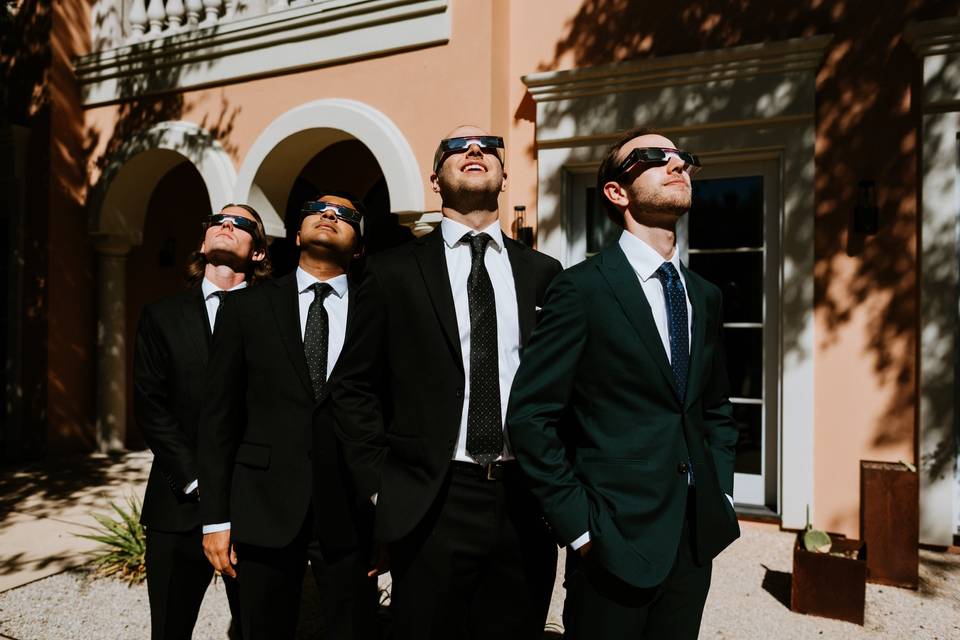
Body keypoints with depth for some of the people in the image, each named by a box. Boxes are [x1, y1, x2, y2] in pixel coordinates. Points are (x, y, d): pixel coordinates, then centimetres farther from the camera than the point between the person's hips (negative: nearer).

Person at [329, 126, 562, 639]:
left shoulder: (543, 272, 5)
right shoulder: (394, 271, 0)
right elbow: (353, 389, 2)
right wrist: (380, 486, -3)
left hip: (527, 503, 3)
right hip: (431, 505, -2)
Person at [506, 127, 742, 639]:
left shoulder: (705, 296, 8)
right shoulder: (583, 288, -12)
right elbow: (530, 416, -14)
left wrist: (721, 496, 8)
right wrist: (577, 522, -14)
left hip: (697, 539, 6)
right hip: (616, 540, -6)